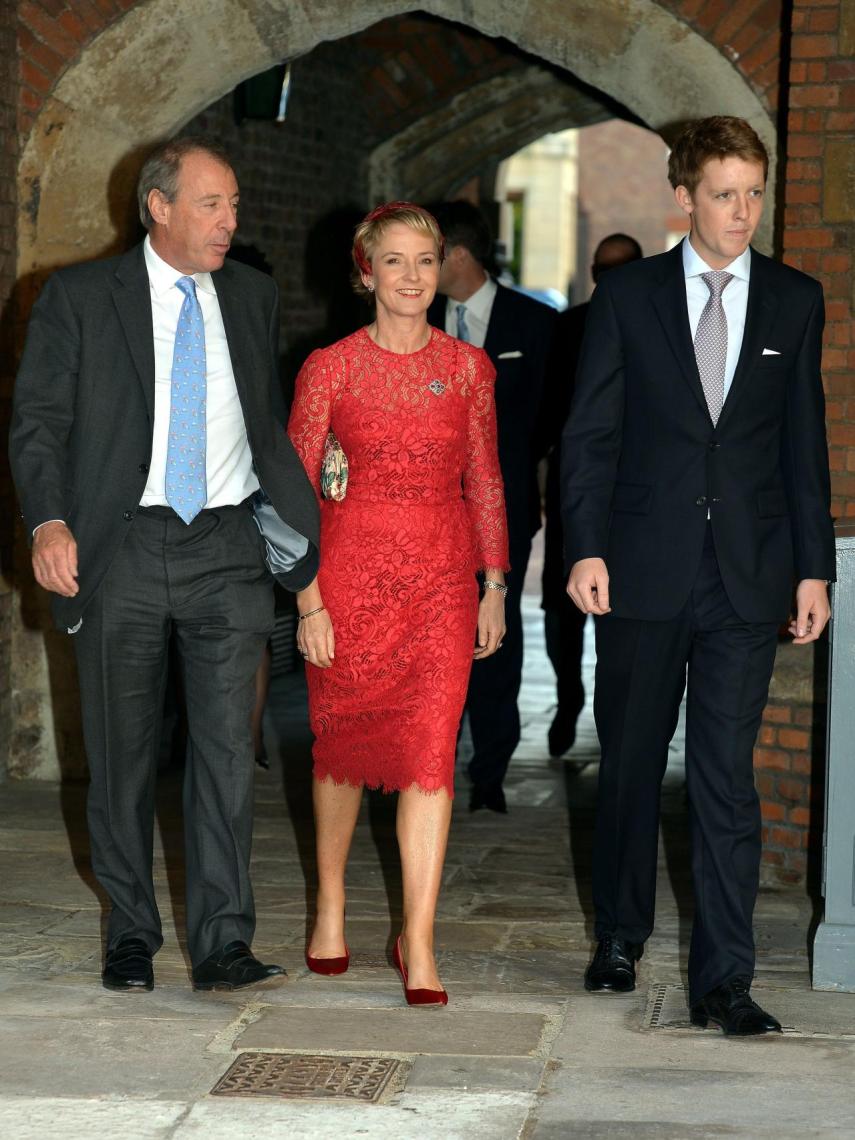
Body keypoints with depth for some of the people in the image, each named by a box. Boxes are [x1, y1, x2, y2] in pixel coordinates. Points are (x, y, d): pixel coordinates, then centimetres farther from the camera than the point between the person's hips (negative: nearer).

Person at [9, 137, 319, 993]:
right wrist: (49, 522, -18)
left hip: (226, 548, 2)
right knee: (121, 754, 7)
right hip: (121, 547, -2)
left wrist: (318, 528, 16)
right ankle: (131, 937, 20)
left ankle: (223, 945, 1)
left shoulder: (251, 298, 12)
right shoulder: (79, 298, 1)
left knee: (227, 748, -3)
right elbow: (39, 421, -3)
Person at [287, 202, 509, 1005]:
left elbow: (485, 482, 10)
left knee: (431, 755, -7)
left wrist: (494, 588, 8)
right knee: (342, 742, 11)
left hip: (443, 577, 1)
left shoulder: (468, 367, 5)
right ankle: (330, 905, 32)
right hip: (353, 569, -1)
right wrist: (308, 599, -8)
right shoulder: (330, 368, -2)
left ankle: (418, 944, -4)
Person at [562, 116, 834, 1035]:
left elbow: (804, 442, 8)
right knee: (630, 763, 12)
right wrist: (586, 548, -9)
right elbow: (590, 433, 1)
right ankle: (619, 938, 29)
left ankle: (722, 979, 0)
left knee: (726, 779, -3)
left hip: (747, 578, 0)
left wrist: (813, 567, 4)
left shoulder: (795, 301, 7)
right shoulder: (627, 295, 2)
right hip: (644, 574, 0)